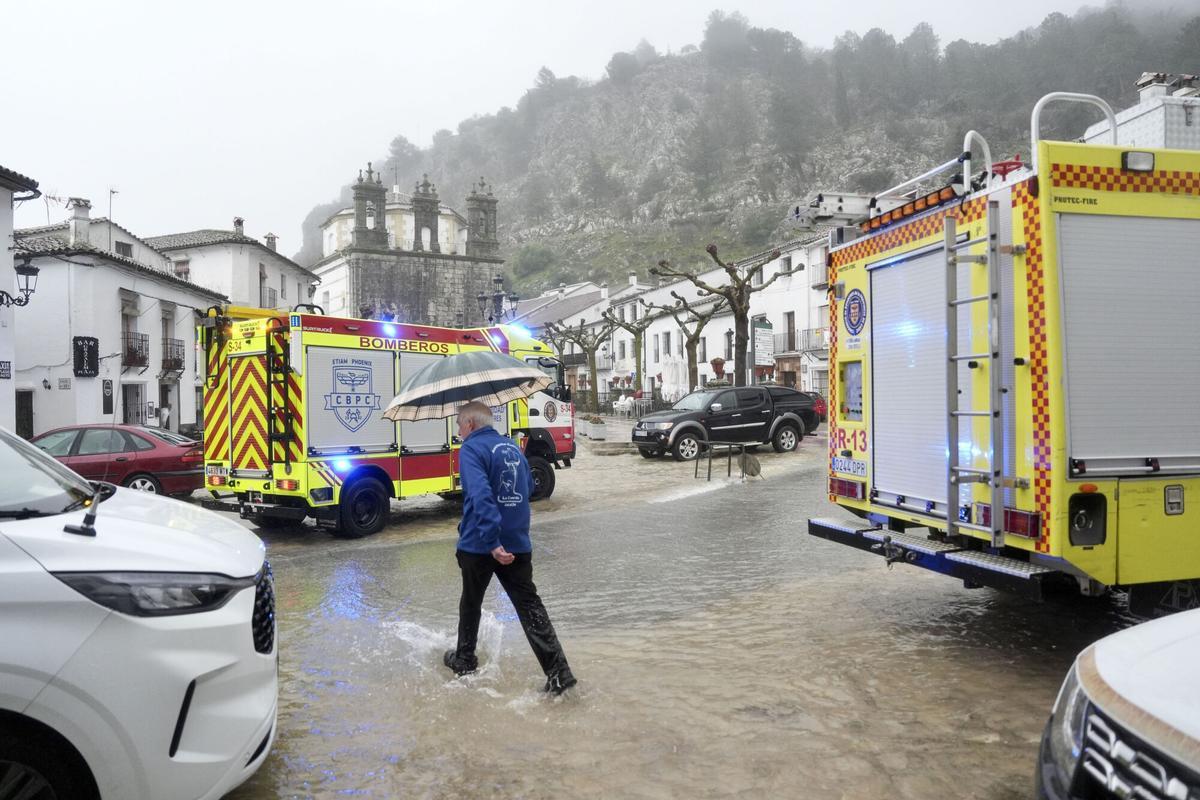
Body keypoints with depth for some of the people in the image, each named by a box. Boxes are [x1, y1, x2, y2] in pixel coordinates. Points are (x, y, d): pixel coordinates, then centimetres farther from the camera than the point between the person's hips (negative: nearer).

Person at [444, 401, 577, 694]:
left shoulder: (472, 449, -11)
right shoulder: (513, 447, 12)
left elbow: (481, 496, -25)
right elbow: (528, 487, 25)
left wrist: (492, 541, -30)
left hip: (480, 544, -5)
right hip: (518, 543, 5)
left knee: (471, 604, 18)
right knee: (530, 606, 2)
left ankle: (464, 661, 35)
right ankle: (558, 672, -8)